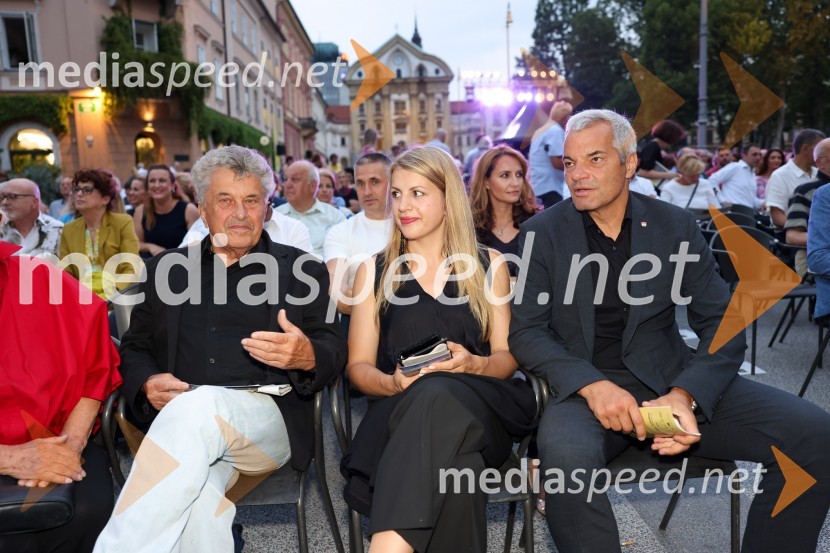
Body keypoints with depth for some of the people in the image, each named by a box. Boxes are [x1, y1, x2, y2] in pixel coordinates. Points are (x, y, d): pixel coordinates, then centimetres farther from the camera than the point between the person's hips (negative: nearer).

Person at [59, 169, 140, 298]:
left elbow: (130, 269, -5)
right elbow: (65, 273, 11)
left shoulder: (123, 223, 3)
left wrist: (112, 297, -21)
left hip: (112, 296, -3)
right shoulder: (69, 229, 16)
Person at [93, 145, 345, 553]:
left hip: (268, 419, -1)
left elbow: (335, 351, 7)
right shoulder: (165, 268, 20)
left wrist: (307, 356, -18)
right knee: (196, 492, -33)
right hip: (177, 416, 2)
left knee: (194, 409, -34)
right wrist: (147, 383, -3)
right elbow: (134, 347, 21)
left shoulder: (301, 270, 13)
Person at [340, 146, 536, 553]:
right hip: (399, 410, 0)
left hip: (479, 407, 1)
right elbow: (359, 366, 9)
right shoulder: (374, 270, 12)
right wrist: (395, 383, -15)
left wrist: (473, 364, -14)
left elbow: (506, 357, 10)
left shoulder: (487, 264, 13)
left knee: (439, 395, -38)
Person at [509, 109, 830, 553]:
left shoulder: (675, 225, 5)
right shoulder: (542, 233, 1)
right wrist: (591, 385, -21)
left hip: (669, 379, 3)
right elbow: (526, 331, -3)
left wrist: (685, 395, -16)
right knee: (567, 457, -36)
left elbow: (723, 326, 3)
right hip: (585, 388, -2)